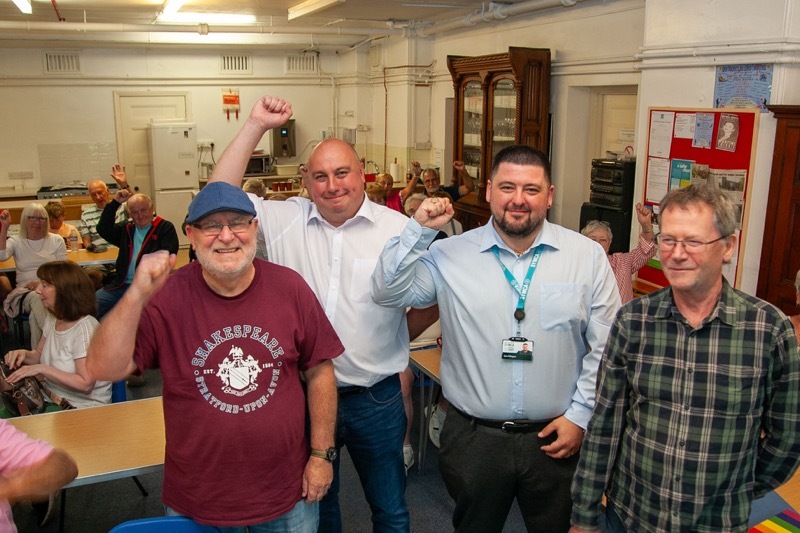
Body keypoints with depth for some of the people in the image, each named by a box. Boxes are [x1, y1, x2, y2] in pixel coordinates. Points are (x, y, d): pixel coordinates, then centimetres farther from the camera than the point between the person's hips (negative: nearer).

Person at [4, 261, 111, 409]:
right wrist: (25, 354, 0)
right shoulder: (52, 318, 6)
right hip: (52, 397, 8)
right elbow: (39, 354, 22)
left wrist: (42, 369, -22)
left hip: (82, 408, -8)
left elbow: (85, 384, -24)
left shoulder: (85, 327, -21)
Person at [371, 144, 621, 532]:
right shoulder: (450, 255, -4)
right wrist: (419, 230, -16)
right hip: (472, 438, 0)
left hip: (555, 439, 0)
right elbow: (388, 294, -7)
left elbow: (606, 348, 0)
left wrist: (580, 415, -3)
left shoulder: (588, 257, -3)